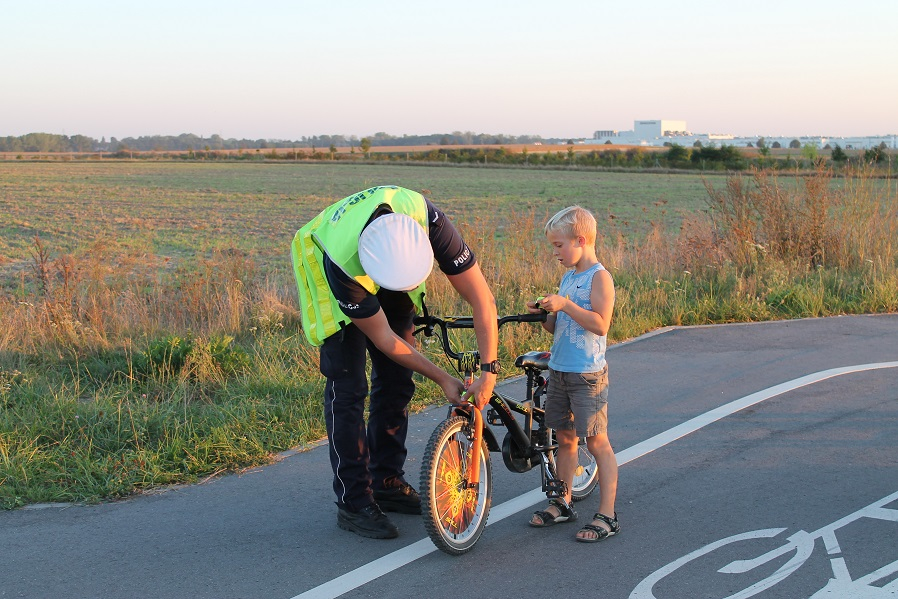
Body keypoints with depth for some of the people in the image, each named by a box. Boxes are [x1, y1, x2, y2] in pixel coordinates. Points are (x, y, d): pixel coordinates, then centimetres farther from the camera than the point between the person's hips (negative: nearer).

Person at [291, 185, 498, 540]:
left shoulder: (428, 221, -39)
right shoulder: (343, 265, -43)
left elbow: (481, 299, -32)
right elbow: (383, 339, -28)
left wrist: (489, 371, -37)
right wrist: (442, 379, -23)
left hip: (390, 272, 4)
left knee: (396, 382, 5)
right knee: (348, 389, -9)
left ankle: (388, 483, 20)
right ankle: (354, 504, -2)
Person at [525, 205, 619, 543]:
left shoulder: (599, 277, -10)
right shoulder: (567, 278, 14)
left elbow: (601, 324, -21)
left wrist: (565, 305, -23)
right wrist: (542, 314, -1)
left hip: (587, 375, -8)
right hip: (559, 371, 8)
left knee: (597, 442, -4)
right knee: (564, 438, 14)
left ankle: (607, 515, 1)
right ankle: (562, 504, 25)